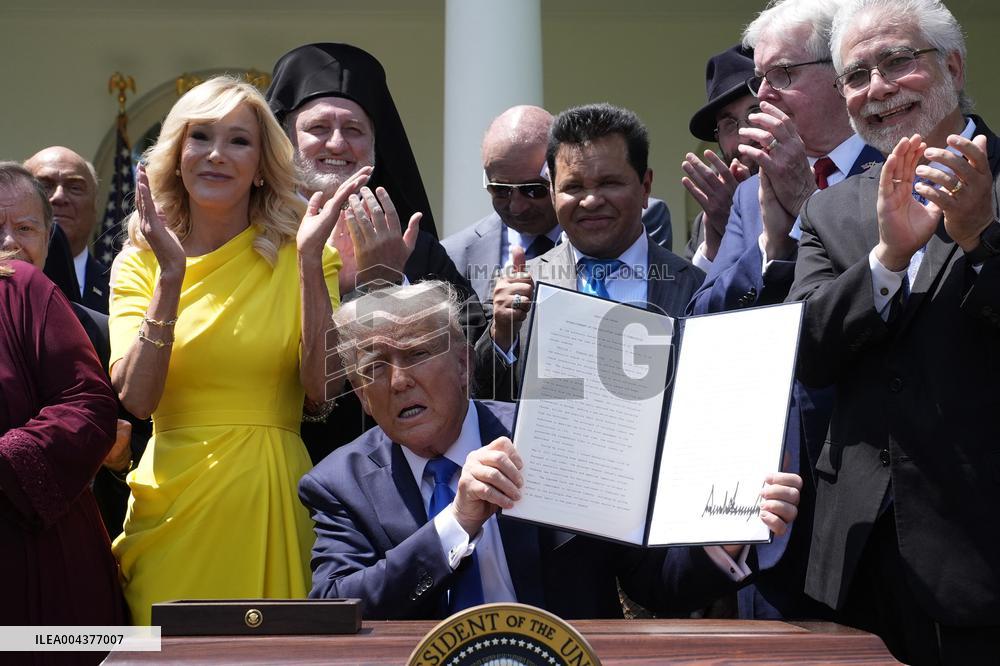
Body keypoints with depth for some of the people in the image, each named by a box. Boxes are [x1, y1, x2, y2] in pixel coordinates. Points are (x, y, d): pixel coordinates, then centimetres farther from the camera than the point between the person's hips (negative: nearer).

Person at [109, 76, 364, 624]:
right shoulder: (139, 263, 4)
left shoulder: (300, 256, 1)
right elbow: (135, 398, -11)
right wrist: (172, 275, -18)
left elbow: (322, 392, -12)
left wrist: (310, 260, -17)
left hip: (272, 499, -1)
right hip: (172, 502, 1)